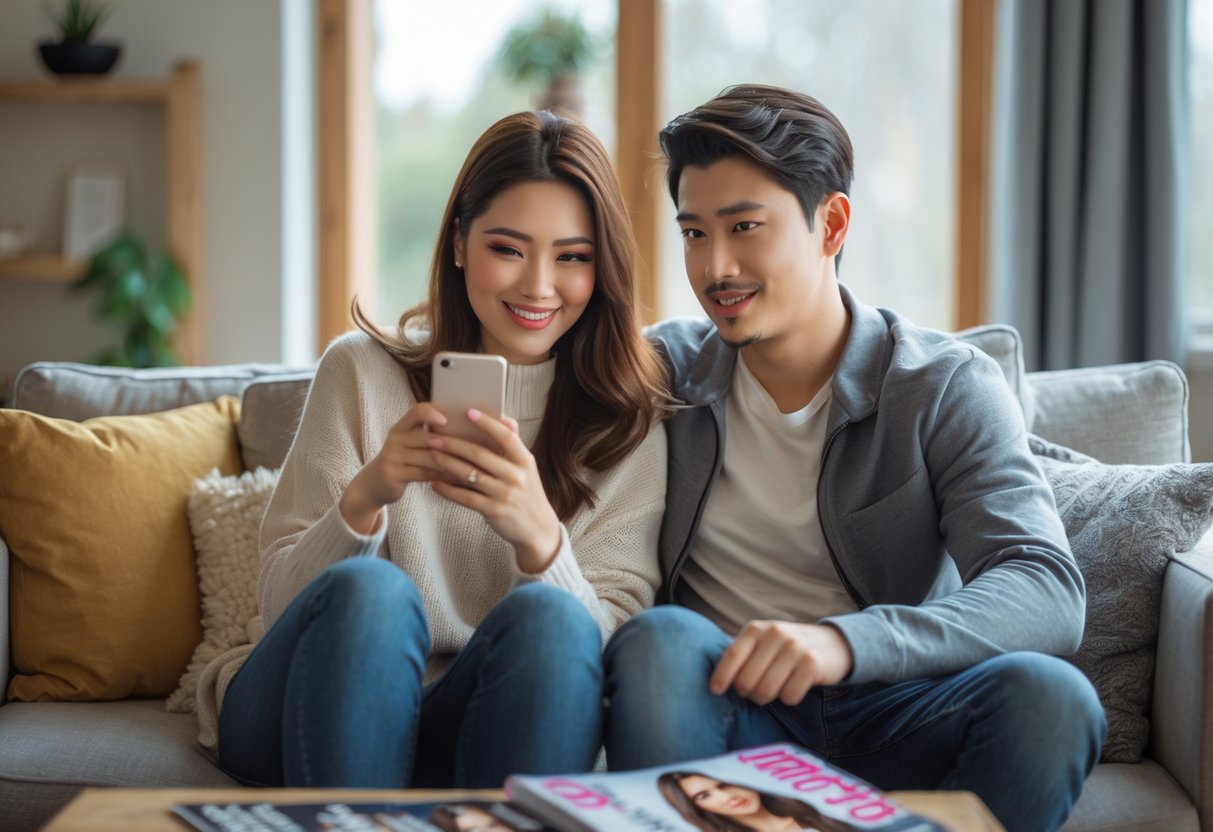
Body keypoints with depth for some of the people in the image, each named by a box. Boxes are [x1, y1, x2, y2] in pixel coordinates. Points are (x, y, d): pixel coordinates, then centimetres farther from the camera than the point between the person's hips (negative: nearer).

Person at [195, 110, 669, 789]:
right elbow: (281, 606, -1)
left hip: (489, 728, 1)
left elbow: (612, 653, -6)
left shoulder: (630, 424, 5)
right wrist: (363, 498, -21)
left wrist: (540, 539, -26)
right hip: (311, 724, 0)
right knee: (371, 589, -31)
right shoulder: (362, 371, 4)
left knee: (547, 618, -30)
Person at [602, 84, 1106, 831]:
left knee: (1048, 694, -30)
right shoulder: (661, 371, 8)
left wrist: (844, 642, -34)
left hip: (889, 724, 0)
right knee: (659, 641, -32)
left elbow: (1049, 595, -17)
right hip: (724, 713, 1)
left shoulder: (948, 388, -1)